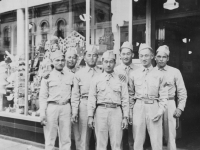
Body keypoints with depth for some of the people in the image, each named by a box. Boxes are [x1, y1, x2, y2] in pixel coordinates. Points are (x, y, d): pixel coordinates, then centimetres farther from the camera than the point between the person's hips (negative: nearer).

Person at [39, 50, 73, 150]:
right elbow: (43, 97, 1)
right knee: (50, 139, 4)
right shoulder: (47, 77, 3)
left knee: (66, 139, 6)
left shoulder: (70, 76, 11)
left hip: (66, 107, 2)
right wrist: (42, 114, -6)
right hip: (52, 107, -2)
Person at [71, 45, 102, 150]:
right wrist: (74, 112, -3)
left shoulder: (102, 73, 8)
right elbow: (75, 94, 5)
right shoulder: (79, 74, 8)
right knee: (83, 138, 2)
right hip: (84, 105, 0)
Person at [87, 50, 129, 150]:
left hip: (116, 112, 0)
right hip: (101, 111, 0)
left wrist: (125, 117, 1)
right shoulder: (96, 79, 11)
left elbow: (125, 99, 7)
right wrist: (90, 116, 0)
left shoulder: (121, 79, 11)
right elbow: (91, 99, 7)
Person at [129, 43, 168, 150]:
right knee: (138, 141, 5)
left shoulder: (159, 75, 6)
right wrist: (130, 111, 5)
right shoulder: (134, 74, 8)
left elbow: (163, 95, 6)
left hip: (154, 107, -1)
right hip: (138, 107, 1)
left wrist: (160, 111, -6)